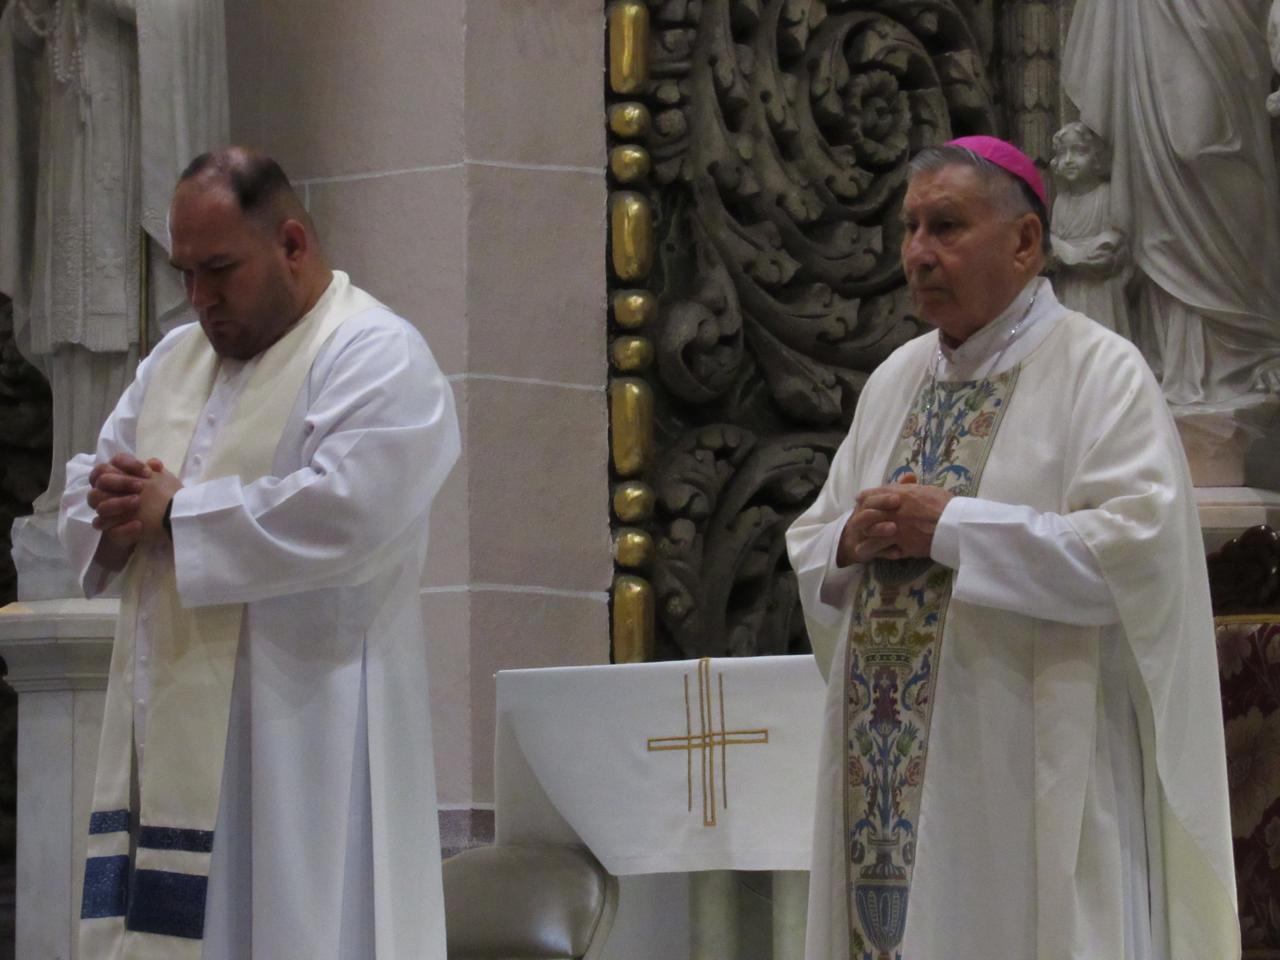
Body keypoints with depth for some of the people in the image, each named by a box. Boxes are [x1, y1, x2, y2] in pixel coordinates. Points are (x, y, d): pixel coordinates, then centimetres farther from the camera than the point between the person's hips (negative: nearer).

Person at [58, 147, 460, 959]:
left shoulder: (376, 358, -6)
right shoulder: (177, 359, 19)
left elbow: (345, 513, -21)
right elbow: (84, 492, 20)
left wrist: (176, 512, -12)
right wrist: (117, 516, -5)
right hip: (171, 734, 7)